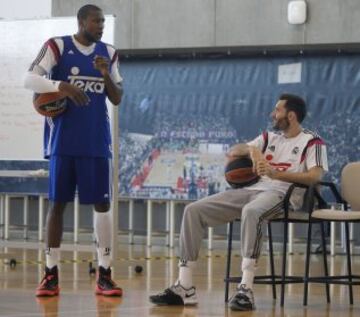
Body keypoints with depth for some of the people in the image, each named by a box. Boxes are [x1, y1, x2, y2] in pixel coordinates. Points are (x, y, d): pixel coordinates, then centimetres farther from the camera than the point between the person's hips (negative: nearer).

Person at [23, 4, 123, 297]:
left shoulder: (109, 53, 9)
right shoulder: (57, 47, -3)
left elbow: (117, 99, 9)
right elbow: (30, 79, -13)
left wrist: (106, 75, -9)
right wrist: (62, 86, -28)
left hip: (97, 141, 3)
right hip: (63, 141, -3)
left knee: (102, 204, -1)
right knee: (58, 203, 1)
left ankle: (104, 275, 3)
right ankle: (51, 274, 6)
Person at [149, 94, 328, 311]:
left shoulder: (312, 142, 4)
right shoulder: (269, 137, 23)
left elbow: (316, 176, -15)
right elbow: (232, 153, 14)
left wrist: (277, 174, -27)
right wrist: (250, 149, -9)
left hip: (281, 193, -7)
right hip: (252, 190, 7)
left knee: (251, 211, -43)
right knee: (194, 210, -9)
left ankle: (246, 289, -43)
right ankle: (184, 287, -12)